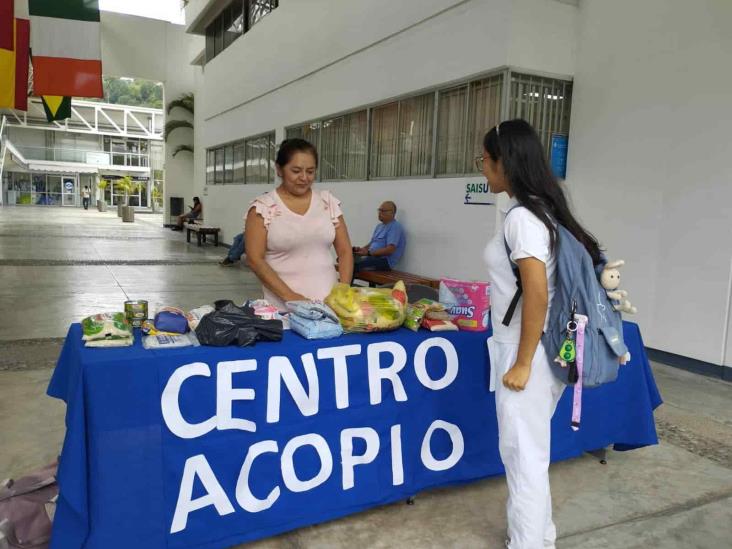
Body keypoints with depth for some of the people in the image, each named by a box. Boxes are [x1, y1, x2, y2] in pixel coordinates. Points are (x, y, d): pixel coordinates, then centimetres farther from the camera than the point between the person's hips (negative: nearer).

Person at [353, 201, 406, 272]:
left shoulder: (395, 227, -10)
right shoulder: (379, 226, 21)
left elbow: (390, 250, -20)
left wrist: (368, 253, -21)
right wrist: (361, 249, 1)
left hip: (385, 261, -9)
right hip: (373, 257, 9)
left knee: (355, 264, -31)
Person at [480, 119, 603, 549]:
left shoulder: (522, 216, -19)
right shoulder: (539, 209, 9)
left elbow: (537, 293, -25)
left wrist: (522, 364, -19)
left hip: (528, 353, -9)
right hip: (537, 348, 9)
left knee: (523, 453, 5)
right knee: (530, 449, 21)